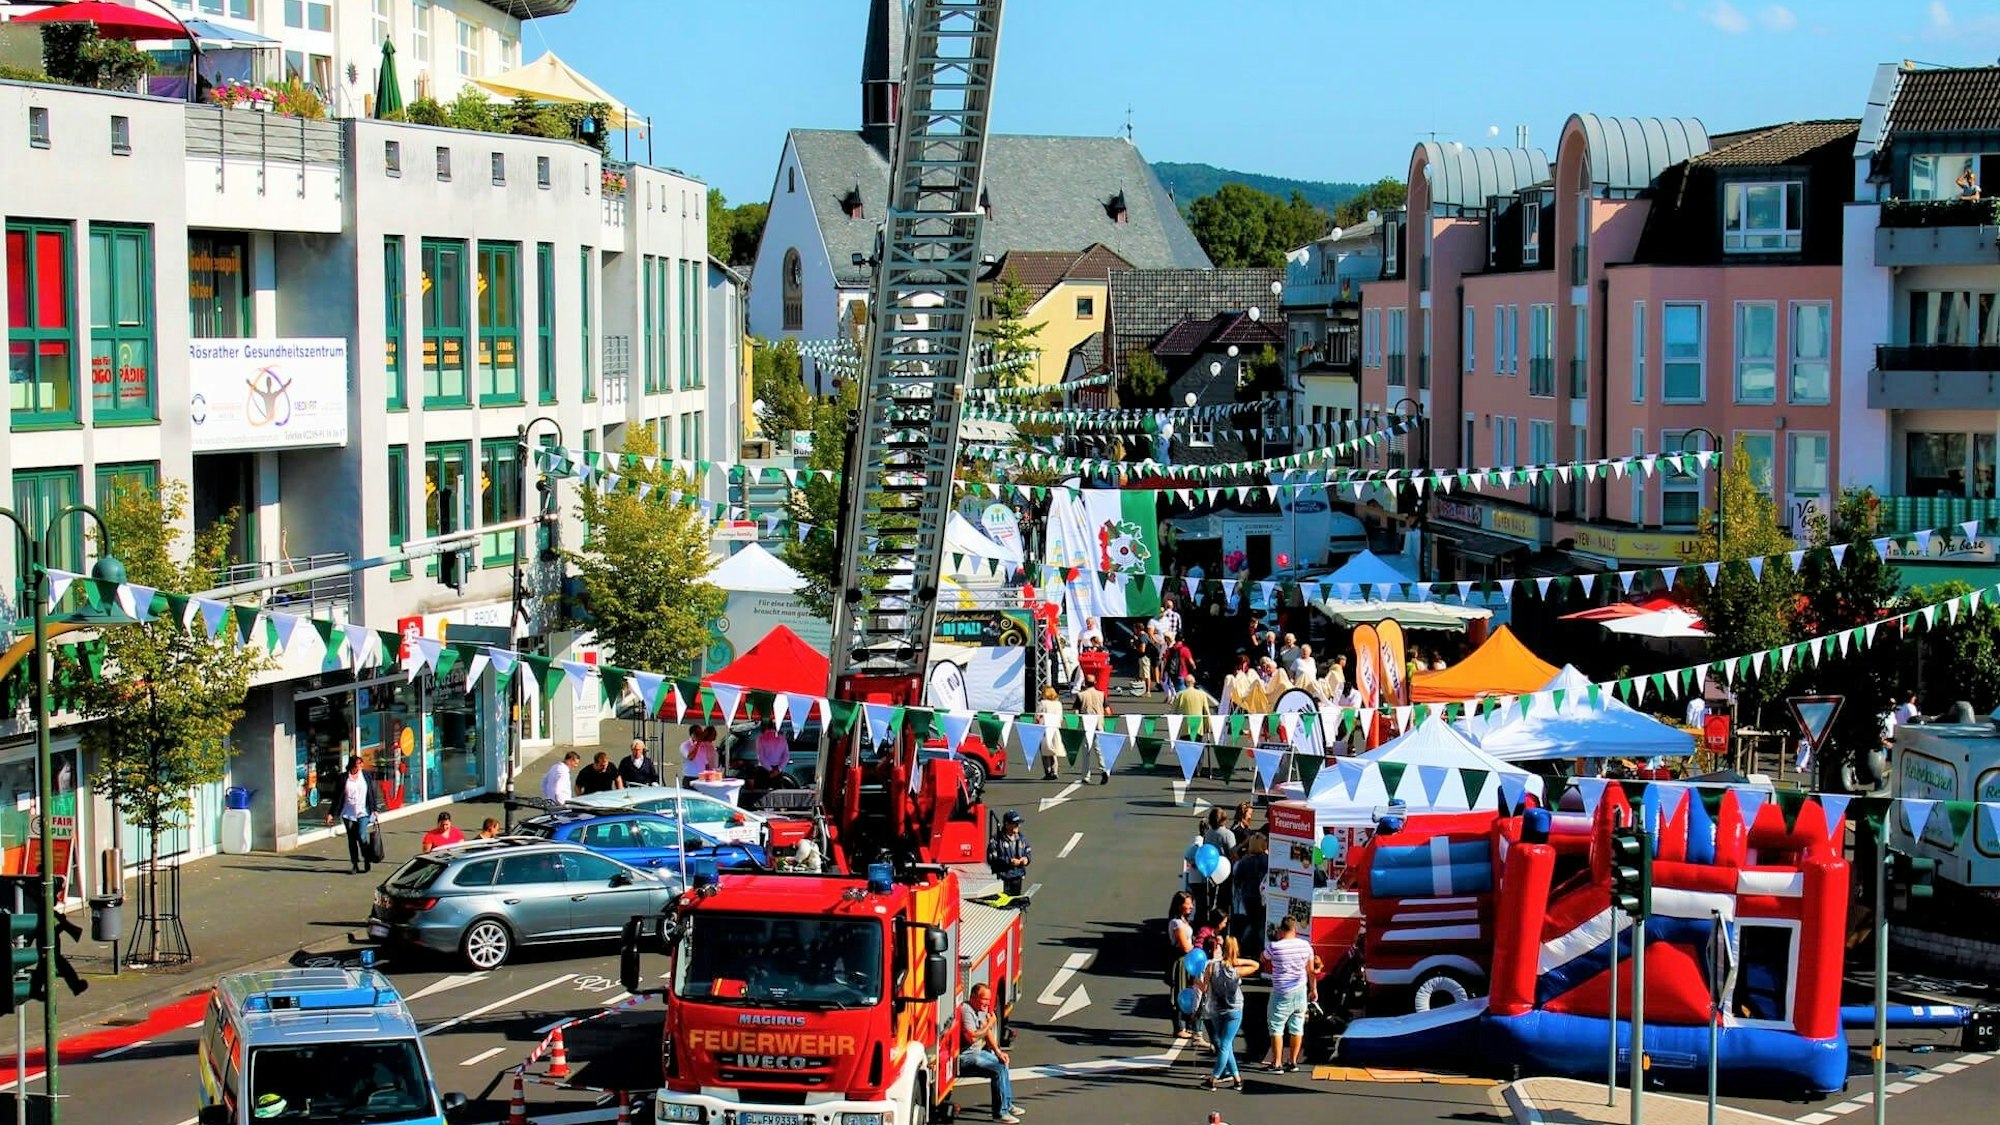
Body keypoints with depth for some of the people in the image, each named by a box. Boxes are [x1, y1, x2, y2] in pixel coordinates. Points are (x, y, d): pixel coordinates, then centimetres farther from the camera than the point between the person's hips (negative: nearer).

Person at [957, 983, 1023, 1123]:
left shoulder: (982, 1009, 10)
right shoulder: (966, 1010, -21)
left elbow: (988, 1032, 17)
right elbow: (971, 1037, -29)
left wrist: (998, 1052, 6)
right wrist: (989, 1024, -18)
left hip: (977, 1052, 11)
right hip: (964, 1057, -11)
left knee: (1002, 1062, 23)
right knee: (998, 1070, -20)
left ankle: (1007, 1105, 35)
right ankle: (1000, 1112, -13)